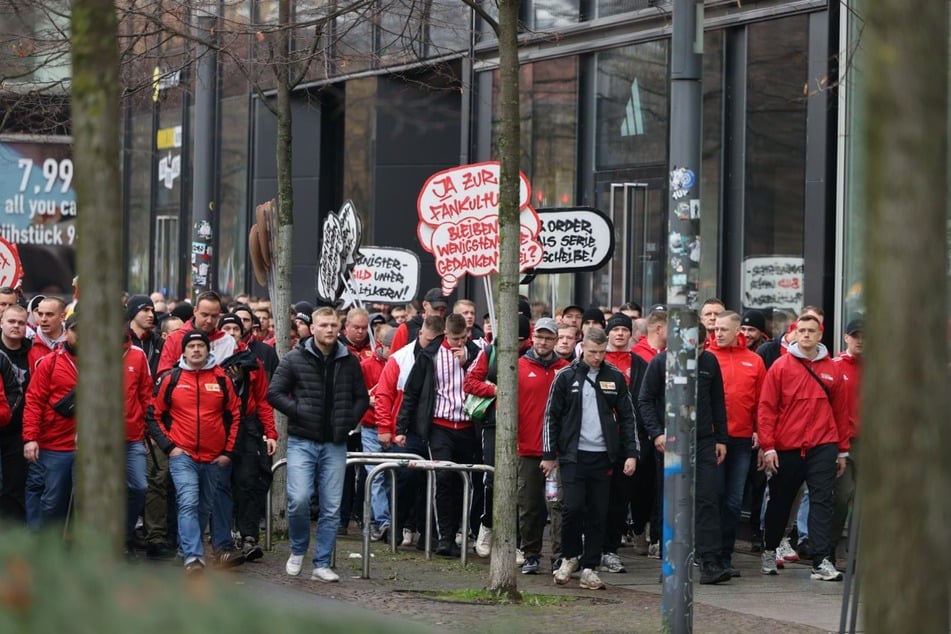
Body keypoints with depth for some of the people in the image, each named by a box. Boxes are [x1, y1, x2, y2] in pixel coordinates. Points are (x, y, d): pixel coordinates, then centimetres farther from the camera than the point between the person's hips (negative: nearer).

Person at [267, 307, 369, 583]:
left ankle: (322, 564, 11)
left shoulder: (349, 362, 8)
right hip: (302, 442, -3)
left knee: (331, 507, 2)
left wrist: (349, 420, 1)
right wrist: (298, 412, -12)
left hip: (335, 444, 3)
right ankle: (298, 549, 10)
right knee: (299, 499, -15)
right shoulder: (295, 359, -1)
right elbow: (274, 393, -2)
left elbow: (362, 397, 16)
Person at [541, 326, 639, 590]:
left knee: (598, 513, 1)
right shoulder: (566, 377, 2)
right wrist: (549, 454, 2)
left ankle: (589, 567, 8)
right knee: (573, 507, -12)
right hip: (573, 455, -2)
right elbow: (551, 416, 5)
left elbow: (627, 417, 11)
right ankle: (569, 557, 10)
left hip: (602, 456, 2)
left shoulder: (615, 378, 7)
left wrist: (631, 453, 3)